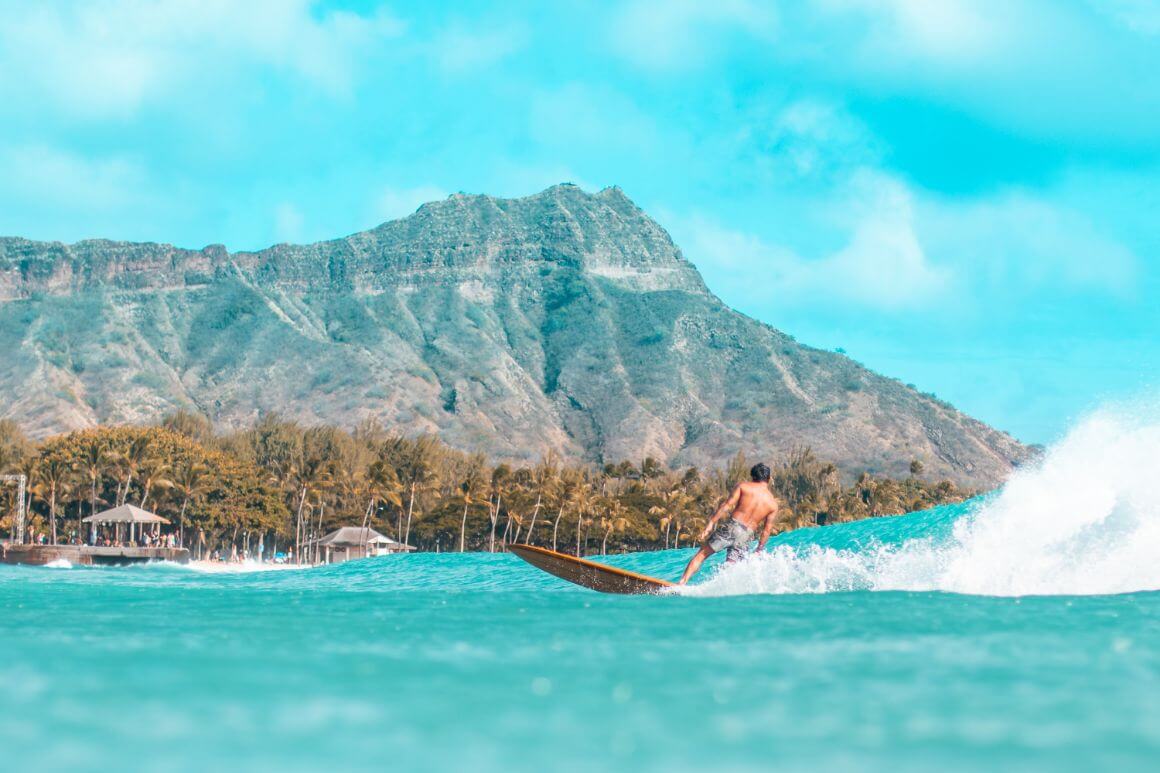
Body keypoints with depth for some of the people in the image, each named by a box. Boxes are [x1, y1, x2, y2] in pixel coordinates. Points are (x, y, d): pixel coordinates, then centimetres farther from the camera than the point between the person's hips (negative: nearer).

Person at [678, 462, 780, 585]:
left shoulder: (744, 486, 3)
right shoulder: (773, 504, 8)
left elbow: (727, 504, -7)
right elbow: (767, 530, 7)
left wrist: (711, 522, -7)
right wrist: (758, 551, 13)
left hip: (730, 526, -2)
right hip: (746, 536, 2)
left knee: (702, 554, 7)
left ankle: (681, 584, -2)